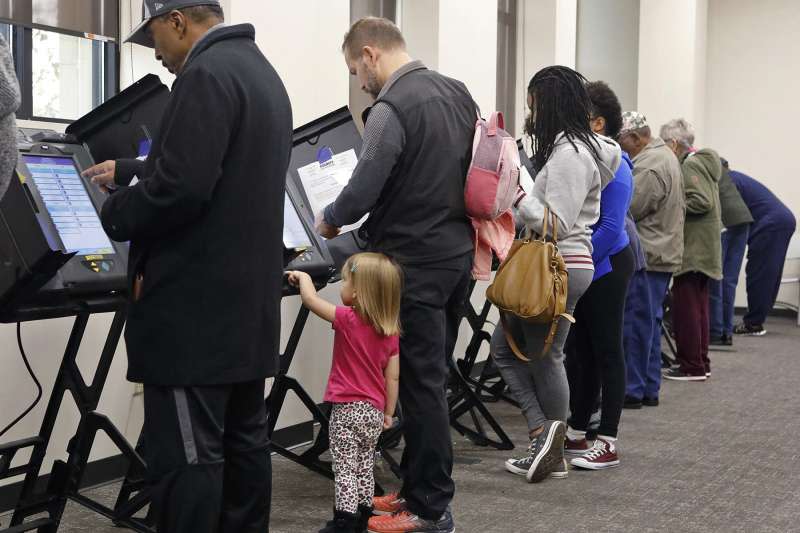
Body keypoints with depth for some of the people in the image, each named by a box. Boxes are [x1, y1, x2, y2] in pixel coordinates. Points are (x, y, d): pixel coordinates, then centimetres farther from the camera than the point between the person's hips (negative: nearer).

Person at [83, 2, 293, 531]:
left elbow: (180, 187, -23)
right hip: (248, 294, 10)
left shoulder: (206, 75, -15)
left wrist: (116, 212, -6)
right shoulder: (261, 71, 18)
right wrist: (130, 172, 33)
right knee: (244, 439, 14)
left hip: (197, 302, -10)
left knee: (185, 452, -4)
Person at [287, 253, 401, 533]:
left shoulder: (348, 320, -15)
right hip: (374, 411, 6)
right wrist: (388, 413, 12)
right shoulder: (391, 331, 1)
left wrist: (303, 276, 9)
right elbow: (393, 377, 4)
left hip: (348, 409, -6)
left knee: (345, 468, 0)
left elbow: (310, 298, -11)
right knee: (365, 467, 18)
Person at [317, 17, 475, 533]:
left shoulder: (391, 109, -16)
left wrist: (330, 220, 1)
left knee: (420, 383, -1)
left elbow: (363, 190, -18)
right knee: (432, 377, 14)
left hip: (416, 262, -9)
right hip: (458, 252, 9)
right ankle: (420, 487, 24)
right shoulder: (459, 92, 11)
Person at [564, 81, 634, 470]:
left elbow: (611, 227, -20)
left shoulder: (612, 166, -15)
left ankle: (607, 444, 7)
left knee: (606, 351, -1)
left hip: (605, 268, -8)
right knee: (579, 350, 13)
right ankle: (576, 432, 24)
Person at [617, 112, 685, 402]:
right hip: (664, 251, 10)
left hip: (646, 256, -10)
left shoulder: (648, 168, -19)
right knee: (651, 321, 13)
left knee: (636, 323, -4)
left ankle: (633, 389, 2)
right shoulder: (666, 155, 16)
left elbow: (625, 210, -19)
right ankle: (649, 388, 19)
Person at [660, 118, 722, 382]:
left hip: (693, 249, -10)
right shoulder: (702, 161, 16)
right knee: (698, 307, 15)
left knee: (685, 308, -5)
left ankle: (692, 367, -1)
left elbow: (702, 202, -23)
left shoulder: (690, 165, -14)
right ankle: (700, 363, 23)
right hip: (702, 249, 10)